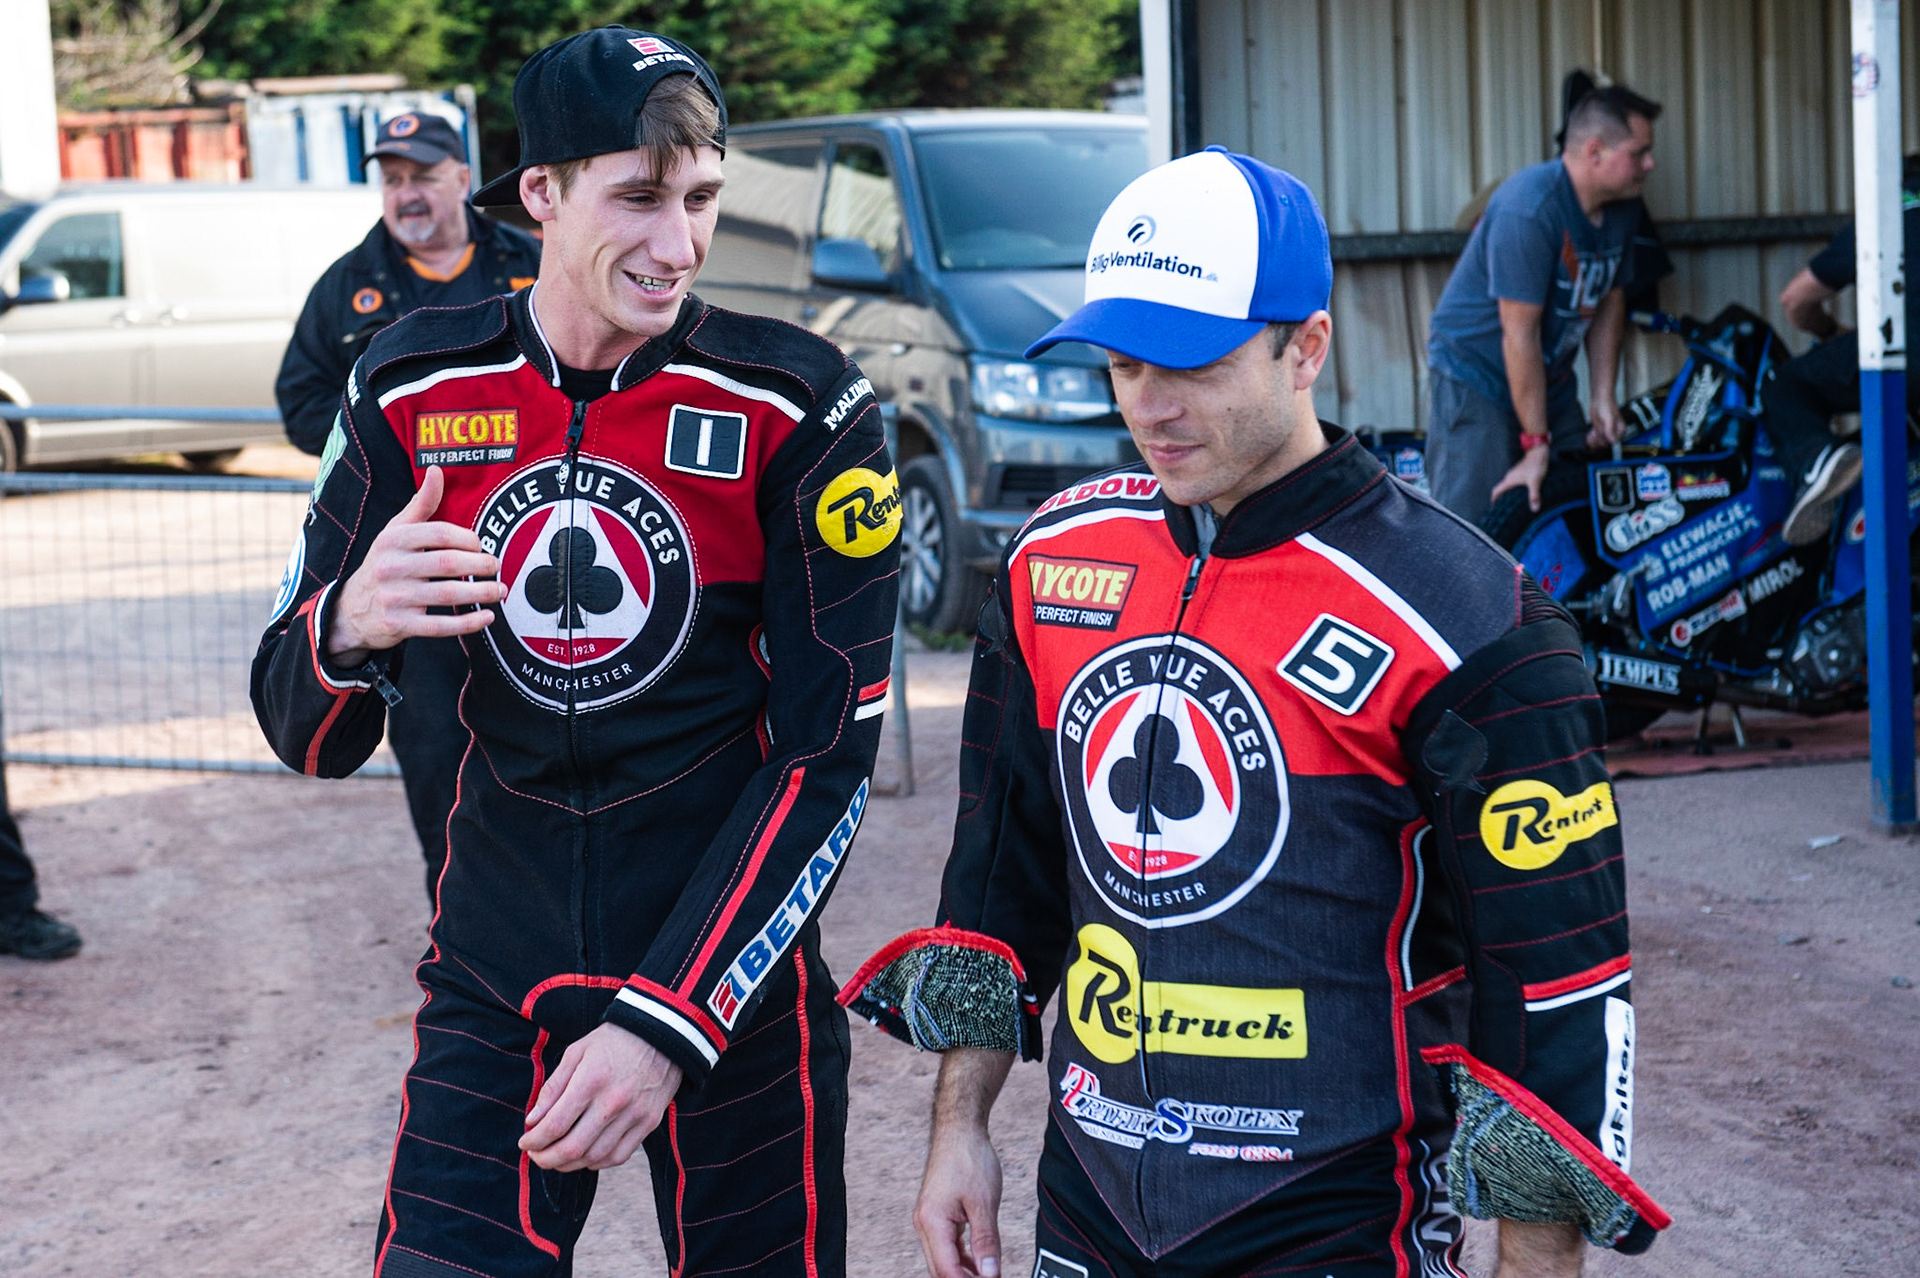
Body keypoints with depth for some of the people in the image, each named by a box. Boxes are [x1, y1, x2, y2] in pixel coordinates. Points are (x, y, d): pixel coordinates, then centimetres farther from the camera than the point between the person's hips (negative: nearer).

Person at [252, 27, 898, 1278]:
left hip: (729, 972, -1)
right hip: (491, 988, 2)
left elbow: (831, 757, -10)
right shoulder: (416, 389, -2)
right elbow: (310, 740, 1)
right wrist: (350, 626, -23)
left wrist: (667, 1024, -17)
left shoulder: (795, 409, -10)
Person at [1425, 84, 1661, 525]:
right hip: (1475, 376, -8)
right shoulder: (1528, 209, -26)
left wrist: (1602, 397, 3)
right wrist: (1536, 444, -22)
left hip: (1549, 379, 8)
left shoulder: (1623, 208, 0)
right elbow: (1520, 335, -25)